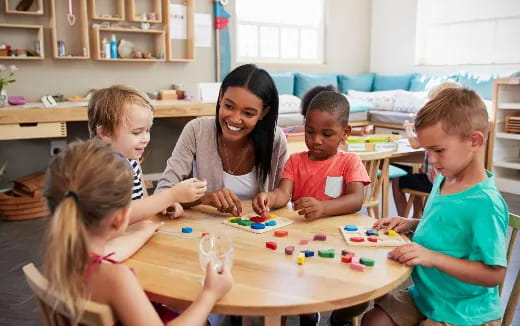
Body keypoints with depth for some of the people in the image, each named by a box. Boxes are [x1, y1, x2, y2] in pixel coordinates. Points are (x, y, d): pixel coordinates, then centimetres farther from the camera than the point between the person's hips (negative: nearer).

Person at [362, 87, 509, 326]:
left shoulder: (485, 203, -26)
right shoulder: (443, 180, -1)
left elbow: (494, 274, -26)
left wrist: (432, 257, -31)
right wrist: (412, 224, 0)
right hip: (425, 293, 7)